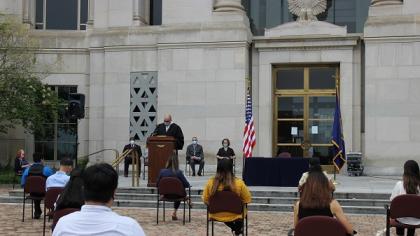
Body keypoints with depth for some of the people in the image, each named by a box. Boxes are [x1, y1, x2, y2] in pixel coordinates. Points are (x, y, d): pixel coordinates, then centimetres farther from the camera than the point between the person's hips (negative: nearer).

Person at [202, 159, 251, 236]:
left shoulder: (211, 182, -18)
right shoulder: (239, 182, -21)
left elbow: (205, 200, -6)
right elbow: (247, 200, -10)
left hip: (216, 215, 1)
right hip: (234, 215, -1)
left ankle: (235, 229, 50)